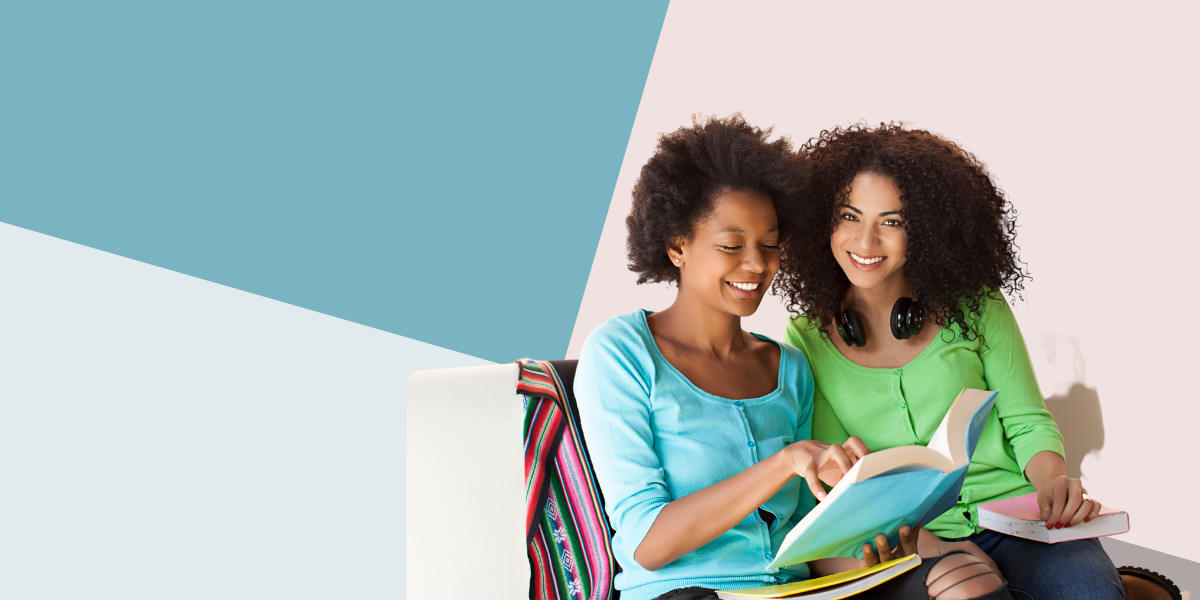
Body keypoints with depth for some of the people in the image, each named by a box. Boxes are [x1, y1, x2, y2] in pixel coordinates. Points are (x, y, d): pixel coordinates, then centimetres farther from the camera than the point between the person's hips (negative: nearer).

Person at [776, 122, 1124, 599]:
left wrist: (1052, 481, -15)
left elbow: (1027, 423, 9)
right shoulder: (807, 339, 4)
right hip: (905, 542, -1)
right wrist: (921, 543, -18)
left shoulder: (974, 305, 6)